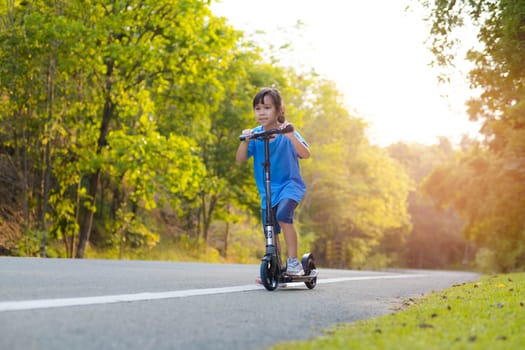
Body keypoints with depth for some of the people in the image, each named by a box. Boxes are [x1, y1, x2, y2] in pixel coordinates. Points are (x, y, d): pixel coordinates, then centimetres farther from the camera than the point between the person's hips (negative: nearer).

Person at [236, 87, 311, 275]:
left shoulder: (287, 134, -12)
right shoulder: (255, 135, -4)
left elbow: (305, 154, -23)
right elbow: (240, 159, -8)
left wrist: (291, 136, -37)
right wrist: (245, 141, -25)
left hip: (290, 184, -4)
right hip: (267, 189, 4)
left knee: (283, 214, -29)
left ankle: (293, 261, -20)